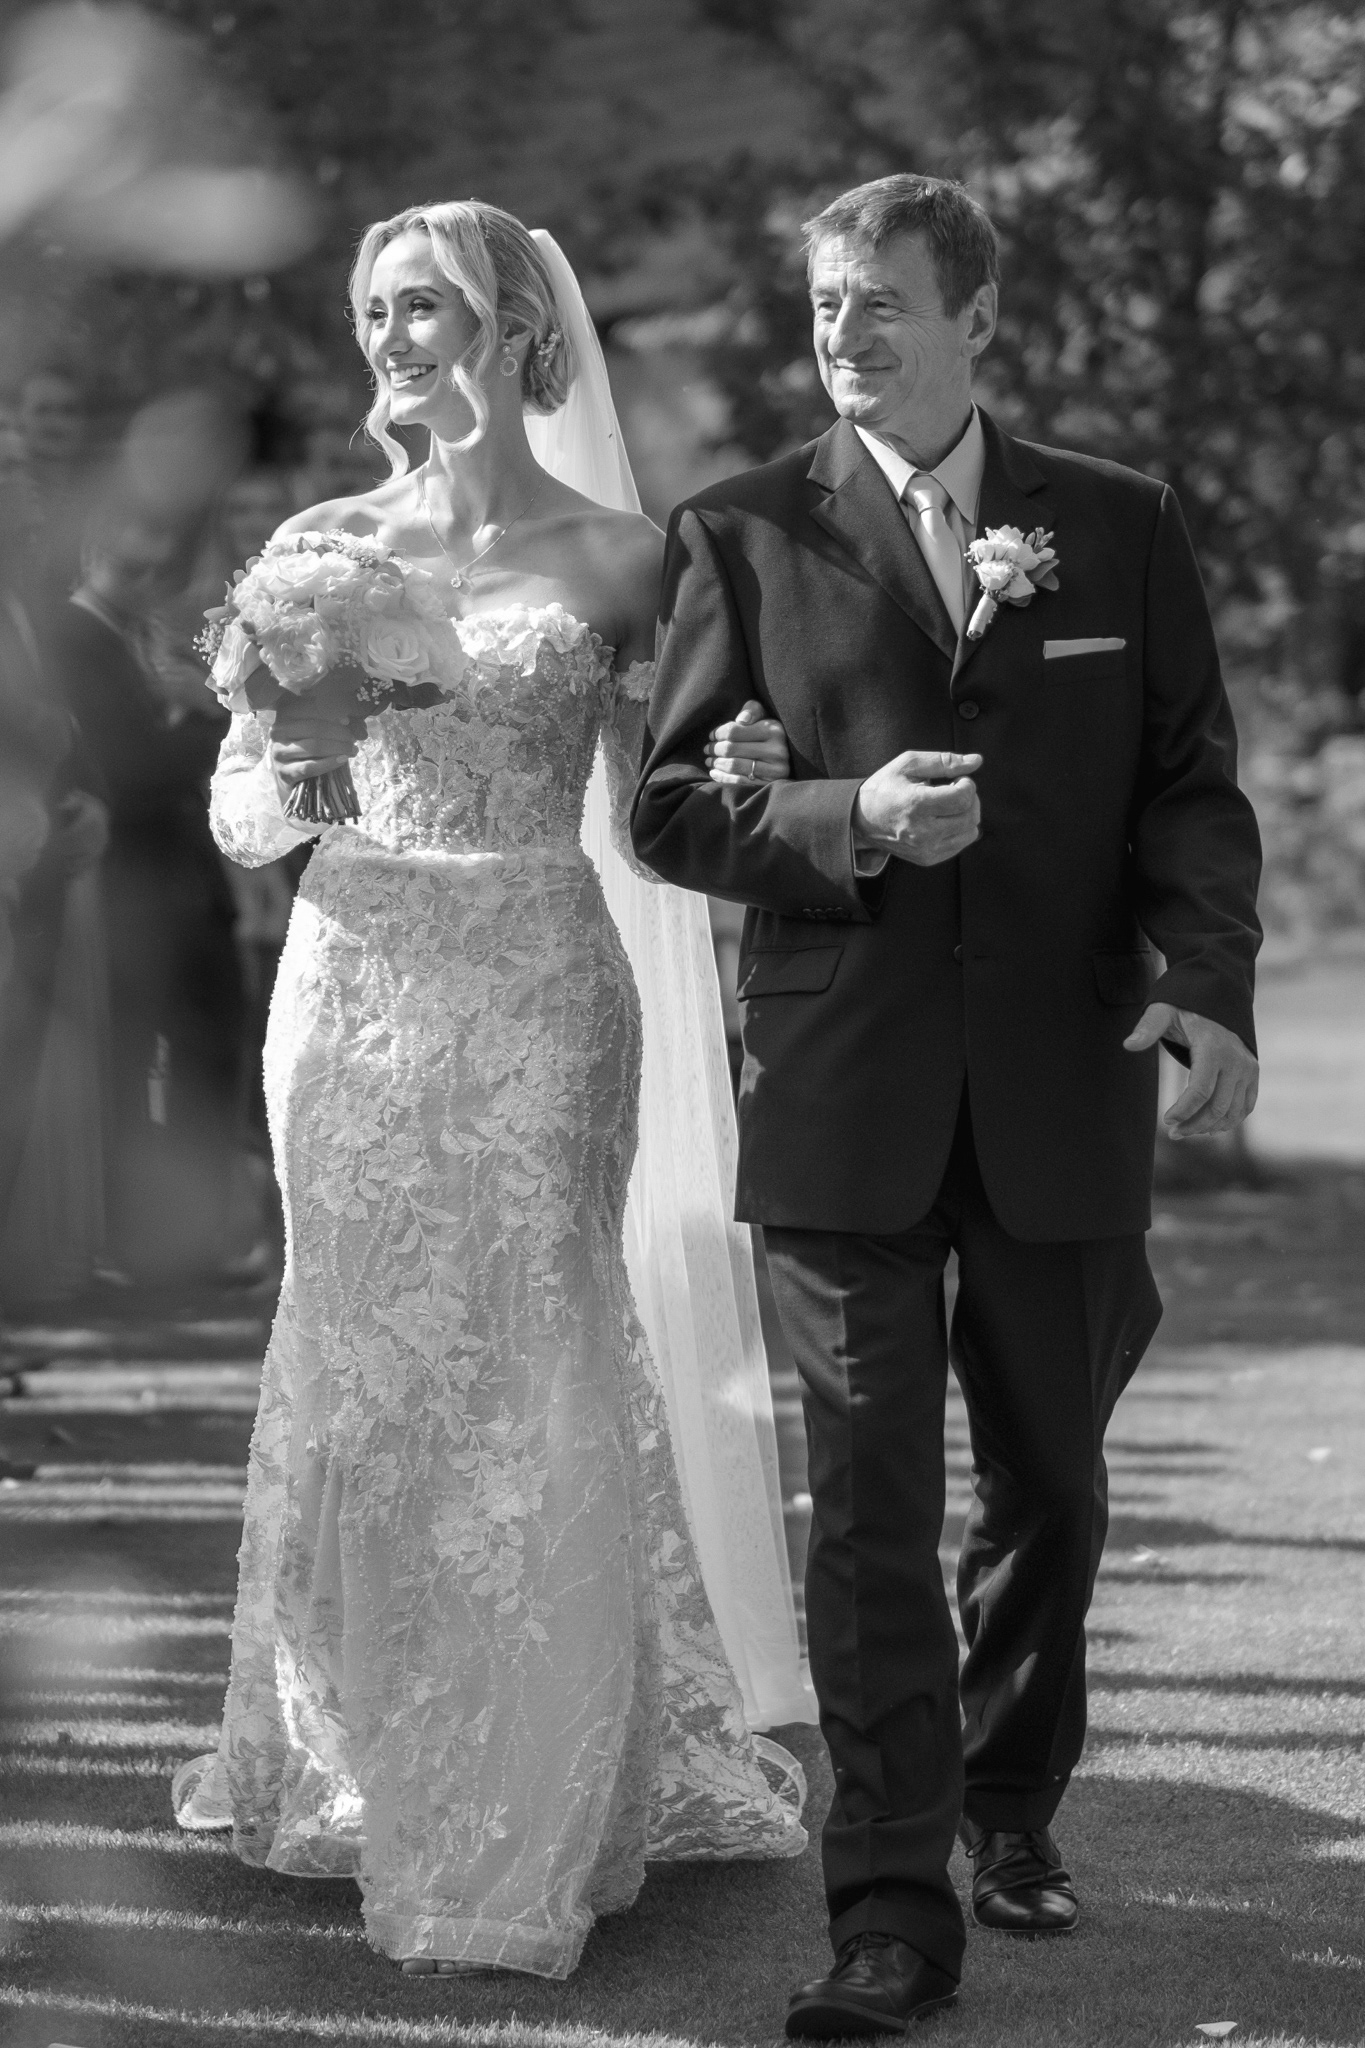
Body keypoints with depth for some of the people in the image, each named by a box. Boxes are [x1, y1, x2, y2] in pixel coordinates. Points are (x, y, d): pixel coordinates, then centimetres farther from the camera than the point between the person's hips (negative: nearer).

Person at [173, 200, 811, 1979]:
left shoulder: (617, 555, 1)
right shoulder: (323, 544, 6)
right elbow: (236, 819, 6)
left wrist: (738, 777, -17)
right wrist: (287, 756, -16)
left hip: (536, 984, -2)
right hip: (356, 979, 2)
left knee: (528, 1364, -2)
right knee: (362, 1360, 6)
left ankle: (528, 1817, 7)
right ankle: (368, 1773, 22)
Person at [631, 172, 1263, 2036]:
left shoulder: (1123, 531, 7)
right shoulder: (746, 536, 3)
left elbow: (1193, 784, 5)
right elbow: (671, 806, 2)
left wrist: (1210, 983, -13)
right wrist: (849, 818, -17)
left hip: (1064, 1092, 2)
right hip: (845, 1099, -2)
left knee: (1049, 1483, 14)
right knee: (870, 1505, -5)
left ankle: (1012, 1806, 36)